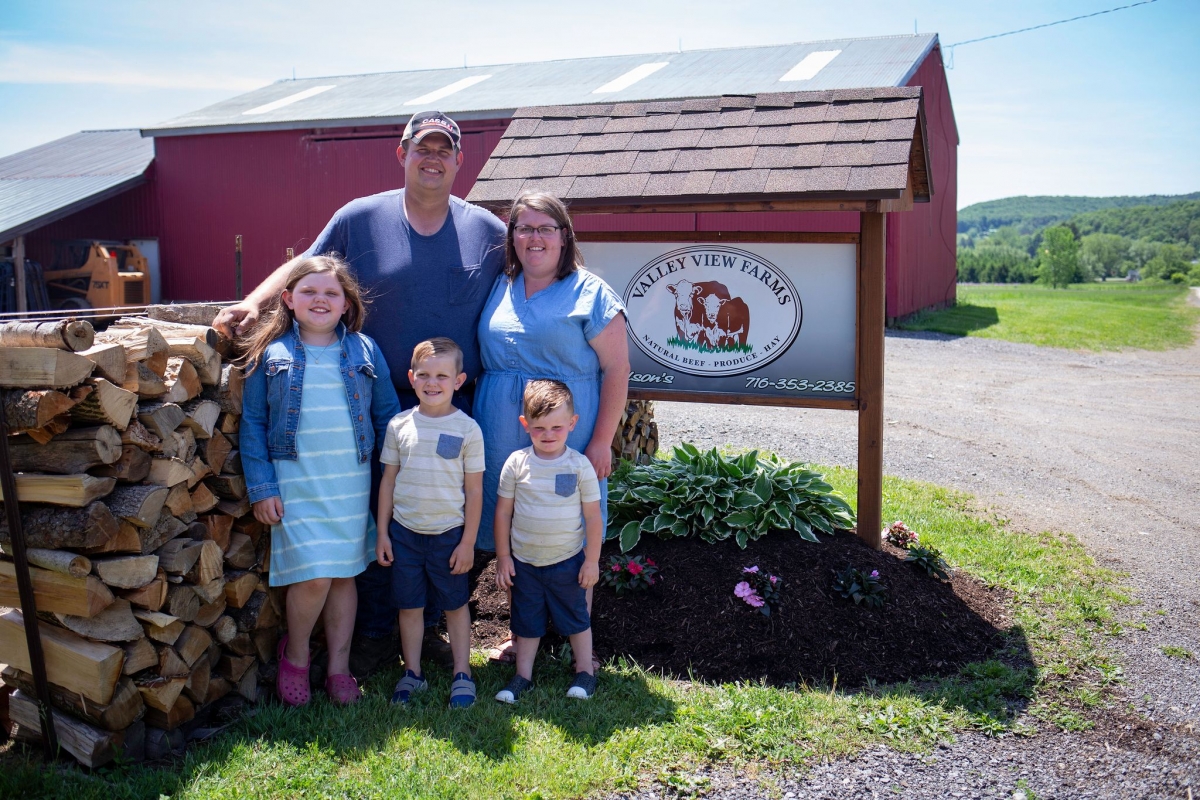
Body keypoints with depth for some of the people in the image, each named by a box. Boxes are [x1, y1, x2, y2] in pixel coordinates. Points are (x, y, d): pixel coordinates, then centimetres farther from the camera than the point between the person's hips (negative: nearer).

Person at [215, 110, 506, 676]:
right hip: (378, 405, -1)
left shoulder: (487, 230, 6)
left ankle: (429, 625, 28)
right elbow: (303, 269, 7)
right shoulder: (360, 219, 2)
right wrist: (253, 302, -10)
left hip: (456, 410, 1)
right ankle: (375, 632, 22)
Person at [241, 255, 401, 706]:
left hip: (353, 483, 2)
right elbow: (252, 423, 2)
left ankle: (339, 668, 23)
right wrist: (261, 486, -4)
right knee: (313, 577, -10)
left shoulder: (365, 351, 5)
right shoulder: (271, 353, 1)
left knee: (344, 574, 9)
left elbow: (387, 415, 10)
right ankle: (295, 654, 18)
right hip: (295, 482, -2)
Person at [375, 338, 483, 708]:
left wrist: (468, 542, -6)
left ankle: (462, 673, 23)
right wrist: (382, 532, 4)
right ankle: (412, 673, 26)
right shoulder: (400, 425, 0)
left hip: (449, 532, -2)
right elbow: (388, 480, 6)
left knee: (455, 604, 11)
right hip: (405, 530, 2)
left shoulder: (467, 429, -7)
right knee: (409, 605, 11)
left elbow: (474, 491, -4)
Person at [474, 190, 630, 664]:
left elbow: (616, 369, -6)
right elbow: (480, 358, 18)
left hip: (568, 442, -5)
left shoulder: (590, 294, -4)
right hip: (502, 441, 5)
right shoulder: (498, 288, 11)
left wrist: (601, 441, -12)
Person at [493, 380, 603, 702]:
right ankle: (523, 676, 29)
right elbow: (503, 511, -1)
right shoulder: (516, 463, -8)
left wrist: (592, 560, -5)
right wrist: (502, 557, -1)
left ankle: (585, 671, 30)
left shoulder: (579, 465, -11)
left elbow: (593, 516, -6)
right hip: (523, 561, 2)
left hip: (567, 561, -1)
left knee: (575, 617, 13)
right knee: (526, 620, 14)